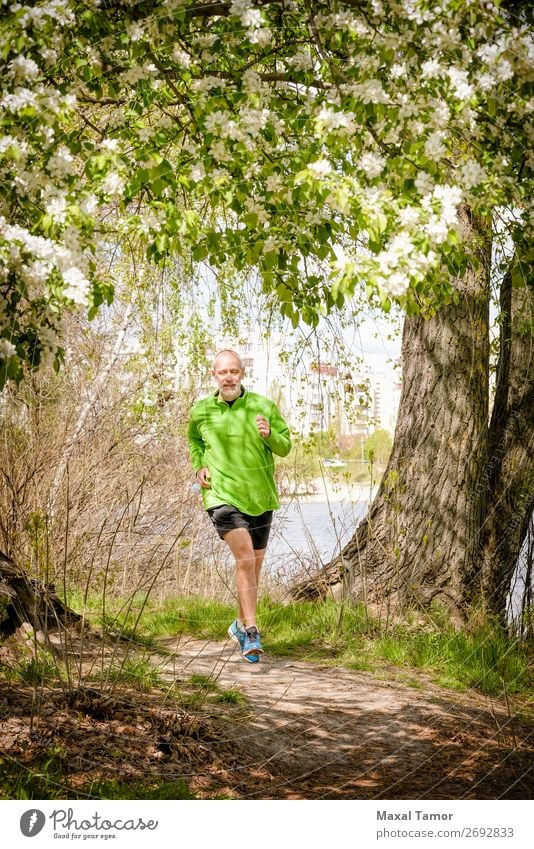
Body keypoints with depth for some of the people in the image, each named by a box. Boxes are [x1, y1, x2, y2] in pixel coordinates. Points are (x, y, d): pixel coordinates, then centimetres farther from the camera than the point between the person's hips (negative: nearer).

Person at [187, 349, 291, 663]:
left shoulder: (264, 407, -3)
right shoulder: (201, 411, -1)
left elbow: (285, 447, 1)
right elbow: (194, 440, 20)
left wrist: (269, 435, -20)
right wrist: (199, 466, 2)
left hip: (260, 497, 3)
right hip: (222, 495, -2)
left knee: (254, 563, 14)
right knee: (245, 558, -20)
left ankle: (242, 624, 36)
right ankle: (252, 633, -17)